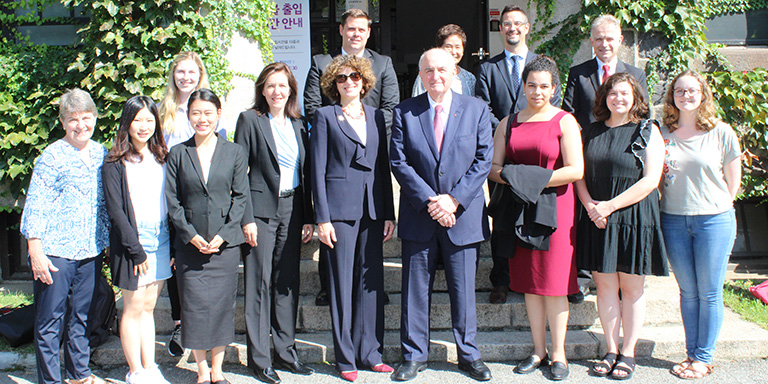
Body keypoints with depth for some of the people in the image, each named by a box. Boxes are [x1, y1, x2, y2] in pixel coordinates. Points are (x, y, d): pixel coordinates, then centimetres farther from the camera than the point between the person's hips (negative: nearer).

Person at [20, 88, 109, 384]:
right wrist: (35, 251, -13)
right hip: (55, 252, -5)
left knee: (80, 316, 16)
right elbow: (35, 206, -9)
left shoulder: (102, 154, 9)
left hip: (91, 250, 5)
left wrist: (108, 239, 16)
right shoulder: (52, 157, -8)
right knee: (50, 320, 3)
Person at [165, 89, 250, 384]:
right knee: (194, 306, 1)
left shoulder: (234, 152, 4)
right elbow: (172, 200, 2)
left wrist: (223, 234, -9)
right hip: (190, 243, 0)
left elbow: (241, 196, 1)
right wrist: (191, 235, -9)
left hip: (225, 242, 0)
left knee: (221, 304, 4)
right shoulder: (178, 154, 5)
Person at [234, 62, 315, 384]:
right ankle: (259, 358, 10)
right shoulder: (250, 120, -2)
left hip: (291, 210, 5)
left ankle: (285, 351, 21)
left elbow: (305, 173, 13)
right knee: (260, 282, 0)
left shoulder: (298, 125, 12)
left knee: (288, 282, 9)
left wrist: (308, 218, 7)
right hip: (261, 210, -5)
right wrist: (245, 218, -13)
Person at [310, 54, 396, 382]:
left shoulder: (376, 116, 13)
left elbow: (384, 167, 12)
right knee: (342, 283, 2)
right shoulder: (325, 117, 2)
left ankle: (370, 353, 18)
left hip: (372, 209, 4)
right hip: (340, 208, -4)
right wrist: (322, 218, -9)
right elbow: (317, 170, -2)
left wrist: (389, 214, 7)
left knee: (372, 281, 6)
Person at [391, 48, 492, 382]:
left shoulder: (476, 109, 3)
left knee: (463, 288, 8)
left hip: (462, 213, 0)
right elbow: (399, 162, -4)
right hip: (418, 216, 0)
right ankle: (414, 355, 21)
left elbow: (484, 159, -2)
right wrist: (429, 201, -13)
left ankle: (468, 354, 24)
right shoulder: (404, 112, 2)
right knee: (415, 288, 7)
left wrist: (453, 199, -12)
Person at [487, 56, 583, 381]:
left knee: (554, 283, 0)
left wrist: (535, 179, -12)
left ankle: (558, 353, 13)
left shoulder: (564, 121, -2)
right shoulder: (508, 123, 11)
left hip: (554, 208, -4)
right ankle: (538, 350, 20)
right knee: (529, 282, 8)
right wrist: (514, 180, -13)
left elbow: (575, 170, -10)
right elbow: (493, 168, 7)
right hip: (520, 209, 4)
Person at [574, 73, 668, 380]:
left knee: (631, 287, 4)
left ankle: (628, 353, 14)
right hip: (597, 218, 3)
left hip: (633, 217, -3)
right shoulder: (591, 132, 11)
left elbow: (651, 179, -9)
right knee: (605, 286, 5)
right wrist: (590, 205, -9)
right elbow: (579, 173, 10)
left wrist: (610, 205, -14)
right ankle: (611, 351, 16)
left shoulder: (648, 131, 0)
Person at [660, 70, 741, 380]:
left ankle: (704, 358, 14)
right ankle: (691, 354, 19)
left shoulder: (721, 133, -1)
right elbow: (655, 177, 14)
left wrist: (713, 208, 3)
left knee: (709, 293, 3)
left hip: (713, 220, -2)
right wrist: (674, 202, 3)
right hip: (673, 221, 2)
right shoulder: (662, 134, 5)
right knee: (687, 291, 9)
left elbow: (733, 182, 4)